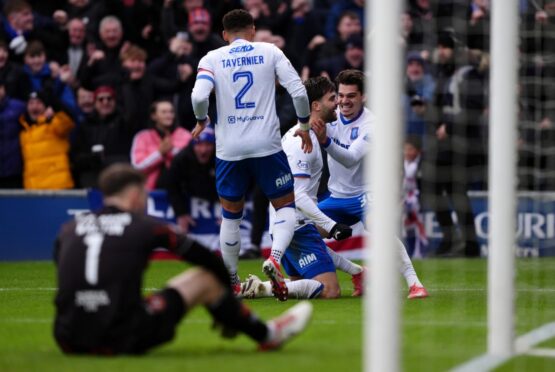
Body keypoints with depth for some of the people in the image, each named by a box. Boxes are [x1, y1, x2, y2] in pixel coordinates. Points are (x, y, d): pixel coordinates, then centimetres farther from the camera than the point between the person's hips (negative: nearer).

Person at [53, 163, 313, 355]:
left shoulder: (69, 229, 11)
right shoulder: (143, 226, 3)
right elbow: (206, 258, 12)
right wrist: (228, 295, 30)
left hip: (67, 341, 4)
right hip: (122, 339, -4)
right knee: (205, 278, 13)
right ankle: (266, 335, 33)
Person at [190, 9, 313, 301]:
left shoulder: (212, 58, 4)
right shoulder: (270, 52, 5)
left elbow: (199, 96, -12)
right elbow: (298, 91, -3)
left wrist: (202, 121, 8)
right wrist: (304, 126, 12)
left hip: (229, 148, 1)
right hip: (266, 144, -1)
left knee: (231, 215, 17)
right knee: (286, 206, 13)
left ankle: (231, 284, 19)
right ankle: (275, 258, -14)